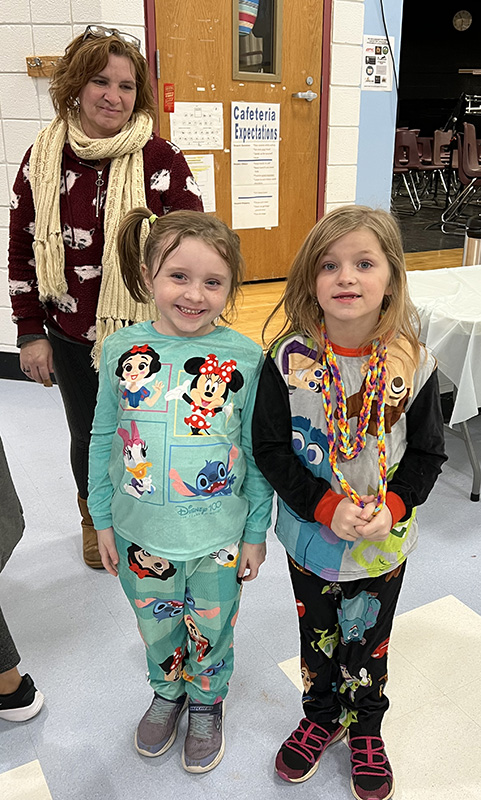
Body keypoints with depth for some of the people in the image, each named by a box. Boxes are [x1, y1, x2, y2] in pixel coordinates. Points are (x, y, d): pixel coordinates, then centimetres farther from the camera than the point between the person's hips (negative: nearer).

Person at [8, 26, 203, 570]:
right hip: (71, 339, 3)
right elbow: (22, 251, 5)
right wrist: (31, 332, 2)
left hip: (146, 336, -2)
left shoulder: (159, 159, -8)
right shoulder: (43, 159, -1)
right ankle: (95, 519, 48)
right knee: (87, 438, 19)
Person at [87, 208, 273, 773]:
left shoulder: (245, 358, -13)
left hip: (219, 535, -1)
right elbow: (103, 441, 1)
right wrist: (103, 520, 5)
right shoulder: (121, 350, -8)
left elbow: (258, 453, -5)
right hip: (140, 533, 2)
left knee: (210, 632, 19)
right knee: (157, 627, 23)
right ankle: (167, 694, 54)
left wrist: (257, 532, -1)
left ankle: (206, 705, 50)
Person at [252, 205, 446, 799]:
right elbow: (269, 448, -12)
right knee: (318, 635, 21)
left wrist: (392, 506, -19)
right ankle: (322, 717, 50)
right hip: (310, 537, 0)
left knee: (368, 640, 20)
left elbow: (427, 454, -4)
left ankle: (365, 729, 48)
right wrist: (326, 506, -21)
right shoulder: (289, 359, -15)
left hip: (384, 545, 0)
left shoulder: (413, 365, -13)